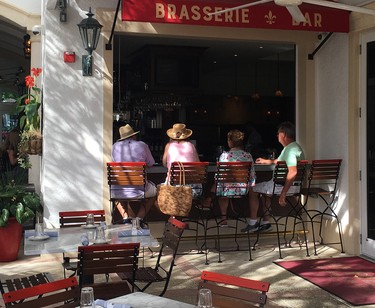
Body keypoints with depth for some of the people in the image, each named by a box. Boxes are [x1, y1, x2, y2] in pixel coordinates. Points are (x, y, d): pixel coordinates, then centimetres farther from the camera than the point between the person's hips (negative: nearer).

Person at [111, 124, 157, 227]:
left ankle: (125, 217, 19)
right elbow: (151, 163, 13)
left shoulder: (115, 146, 5)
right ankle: (140, 218, 16)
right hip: (139, 190, -2)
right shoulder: (142, 145, 0)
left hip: (119, 192, 2)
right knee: (154, 191, 32)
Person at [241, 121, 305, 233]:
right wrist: (266, 161, 46)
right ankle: (266, 222, 24)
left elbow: (293, 172, -34)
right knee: (264, 189, 28)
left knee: (253, 189, -2)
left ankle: (253, 223, 6)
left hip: (287, 185, -11)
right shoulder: (291, 147, 13)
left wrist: (283, 193, -37)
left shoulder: (291, 149, -22)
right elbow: (280, 161, 34)